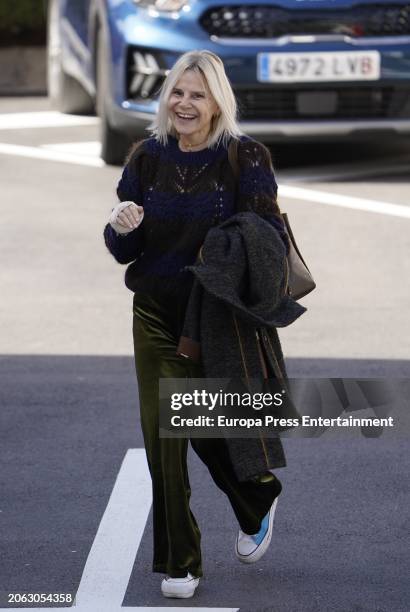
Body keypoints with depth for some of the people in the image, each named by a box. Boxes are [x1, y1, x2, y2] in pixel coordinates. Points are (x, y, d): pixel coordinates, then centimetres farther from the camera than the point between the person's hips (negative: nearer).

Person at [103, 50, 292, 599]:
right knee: (162, 436, -1)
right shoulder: (148, 157, 1)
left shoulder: (245, 157, -9)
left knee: (213, 431, 6)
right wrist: (121, 228, -19)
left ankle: (260, 502, 40)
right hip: (158, 315, 3)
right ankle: (178, 564, 11)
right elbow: (123, 251, 4)